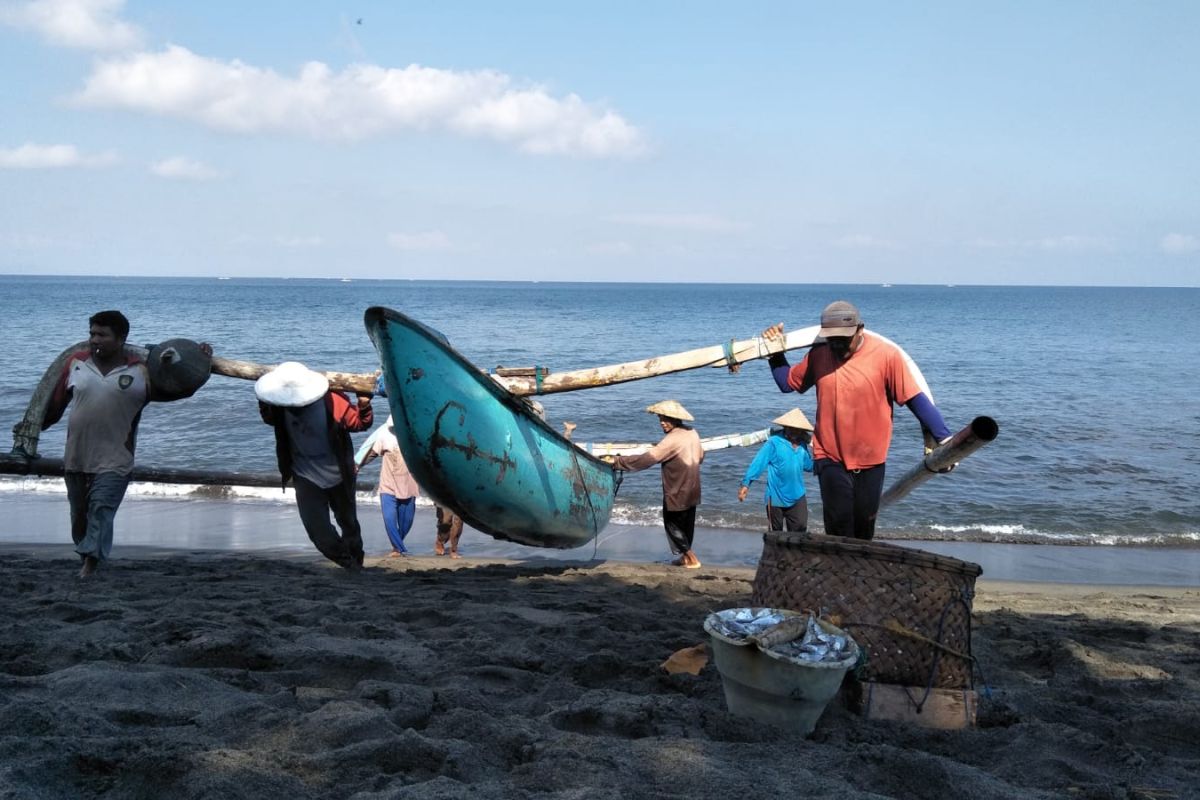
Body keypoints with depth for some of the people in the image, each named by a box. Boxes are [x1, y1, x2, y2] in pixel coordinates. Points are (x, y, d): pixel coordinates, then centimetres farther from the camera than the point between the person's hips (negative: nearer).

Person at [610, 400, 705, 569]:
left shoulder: (672, 440, -25)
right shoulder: (692, 433, 0)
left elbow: (646, 460, -29)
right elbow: (700, 456, 14)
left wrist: (617, 461, -26)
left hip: (676, 493, -8)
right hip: (692, 491, 8)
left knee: (673, 525, 7)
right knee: (686, 524, 18)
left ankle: (692, 559, 8)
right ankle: (685, 557, 28)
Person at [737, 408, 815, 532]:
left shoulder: (802, 445, 5)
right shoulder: (774, 443, -13)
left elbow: (809, 466, 17)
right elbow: (758, 463, -16)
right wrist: (746, 483, -21)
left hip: (797, 497, 4)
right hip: (776, 497, -4)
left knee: (799, 531, 2)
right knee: (776, 533, 10)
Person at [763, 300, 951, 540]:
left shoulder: (886, 355, -14)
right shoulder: (819, 355, -3)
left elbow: (916, 397, -13)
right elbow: (788, 382, 11)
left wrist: (943, 437, -16)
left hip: (870, 460, -1)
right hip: (831, 458, 1)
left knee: (864, 525, 15)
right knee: (839, 524, -9)